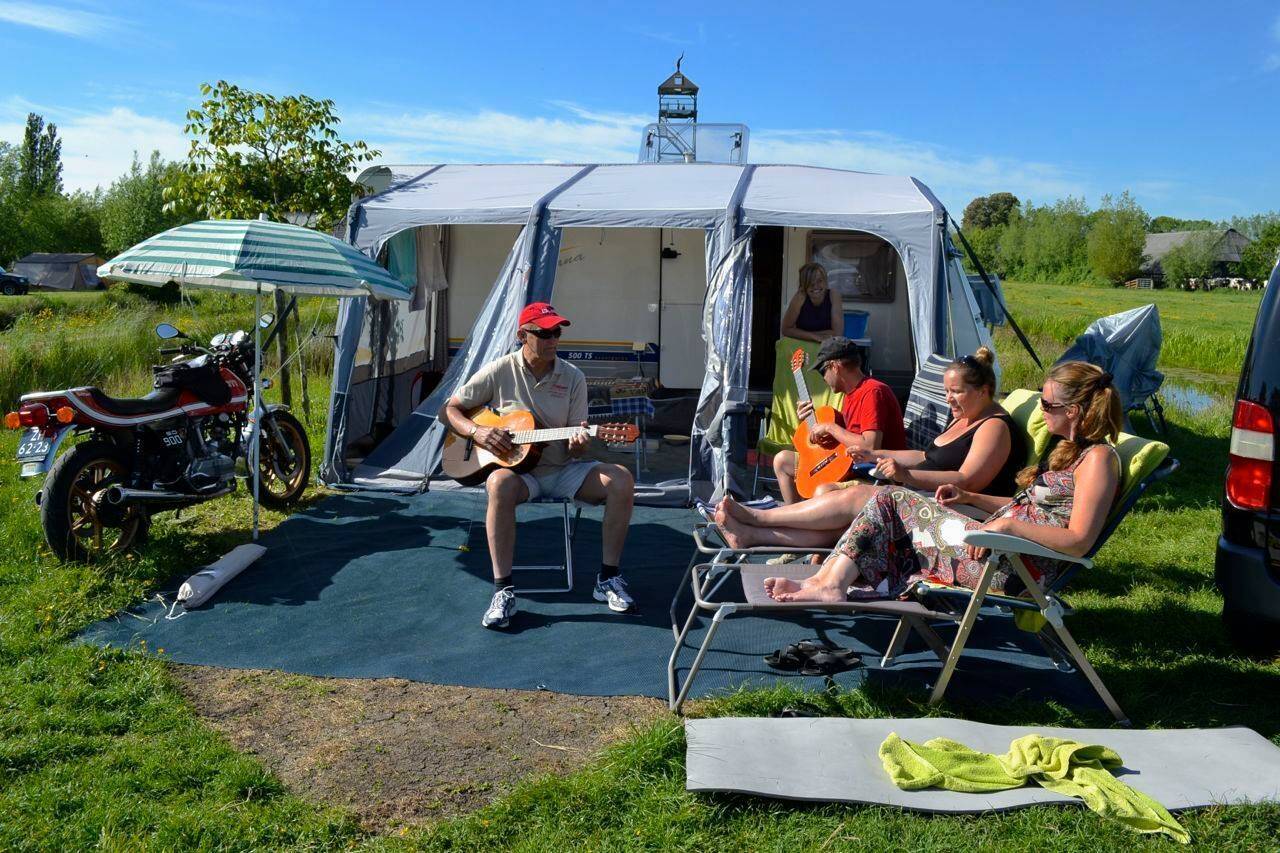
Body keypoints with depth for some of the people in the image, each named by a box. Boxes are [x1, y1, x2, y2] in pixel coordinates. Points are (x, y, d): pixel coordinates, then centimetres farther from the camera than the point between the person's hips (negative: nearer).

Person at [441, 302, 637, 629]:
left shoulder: (573, 378, 3)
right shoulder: (499, 371, -2)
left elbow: (574, 446, 3)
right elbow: (451, 409, 5)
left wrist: (578, 443, -22)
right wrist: (476, 431, -15)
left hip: (562, 468, 3)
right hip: (515, 467, -2)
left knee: (621, 480, -22)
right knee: (500, 484, -39)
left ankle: (608, 577, -9)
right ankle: (503, 590, -31)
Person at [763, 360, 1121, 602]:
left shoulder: (1098, 457, -10)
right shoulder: (1070, 448, 20)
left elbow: (1078, 542, -20)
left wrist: (1008, 524, -24)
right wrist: (969, 497, 15)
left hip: (1015, 566, -10)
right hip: (1001, 545, 10)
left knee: (892, 503, -10)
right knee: (890, 499, 0)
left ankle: (831, 583, -5)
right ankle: (828, 581, -9)